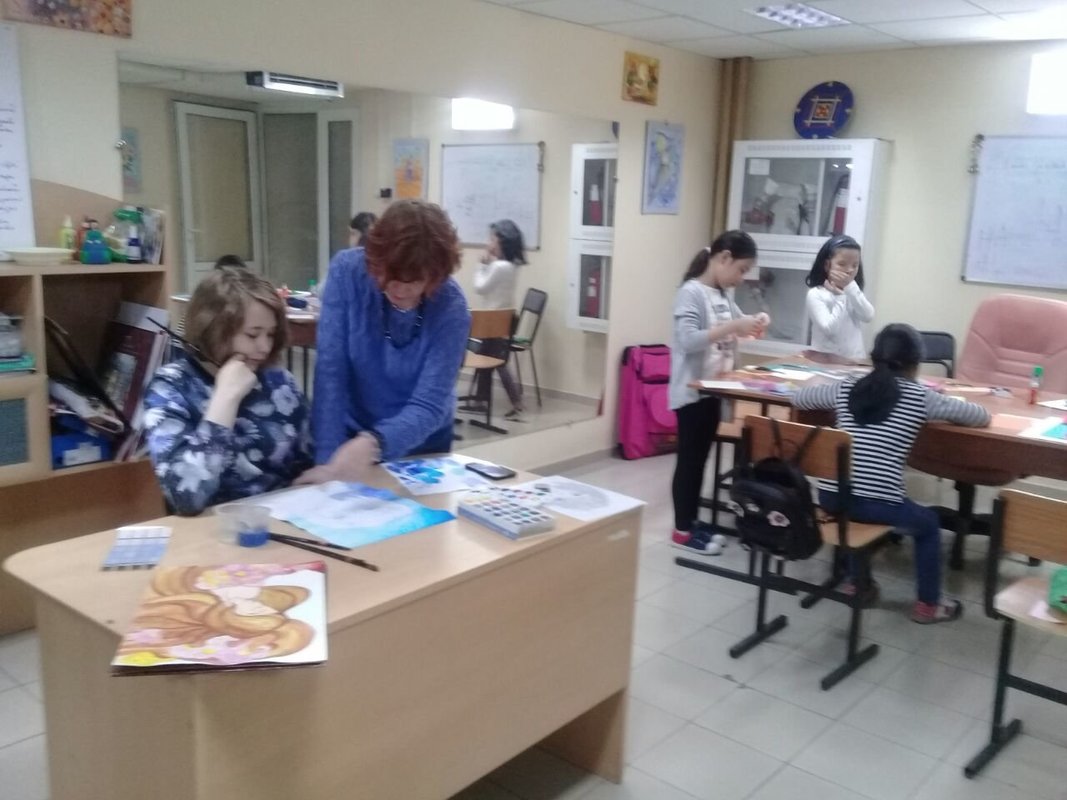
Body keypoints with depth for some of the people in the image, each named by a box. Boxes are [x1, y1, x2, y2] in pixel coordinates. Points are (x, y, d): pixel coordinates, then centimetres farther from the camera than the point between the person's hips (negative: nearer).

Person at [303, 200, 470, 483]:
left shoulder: (451, 307, -23)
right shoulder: (347, 271, -21)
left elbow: (429, 405, -27)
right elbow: (331, 370, -22)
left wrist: (374, 443, -45)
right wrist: (327, 458, -29)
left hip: (421, 446, 0)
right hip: (350, 433, 0)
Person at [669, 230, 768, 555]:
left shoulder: (723, 294, 9)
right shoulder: (691, 292, -16)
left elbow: (736, 320, 24)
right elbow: (688, 341, -26)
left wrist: (753, 322, 2)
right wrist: (733, 328, -29)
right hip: (691, 392, -8)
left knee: (700, 458, 14)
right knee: (688, 459, 0)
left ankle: (692, 521, 25)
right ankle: (682, 530, 9)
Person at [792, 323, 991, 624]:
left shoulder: (846, 388, 9)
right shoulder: (920, 397, 1)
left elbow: (798, 397, 26)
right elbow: (982, 417, 12)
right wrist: (937, 412, 28)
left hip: (831, 498, 4)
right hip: (878, 505, -4)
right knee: (928, 523, 27)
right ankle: (927, 605, 35)